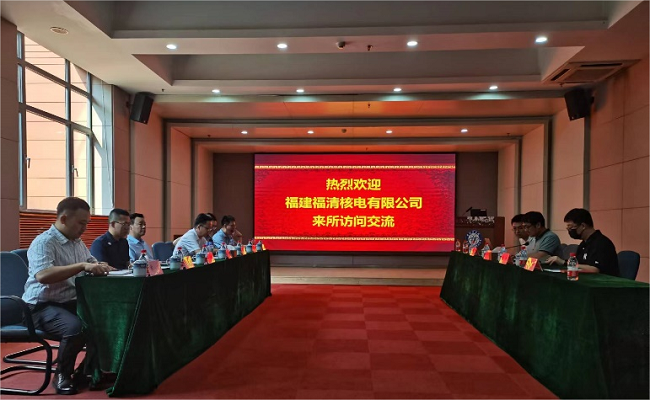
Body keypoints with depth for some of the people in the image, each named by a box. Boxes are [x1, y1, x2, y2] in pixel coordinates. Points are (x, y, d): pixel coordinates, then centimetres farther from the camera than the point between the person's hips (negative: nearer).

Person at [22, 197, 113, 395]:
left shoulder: (78, 242, 11)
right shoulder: (44, 242, -16)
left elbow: (92, 263, 19)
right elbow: (42, 275, -32)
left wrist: (101, 267, -5)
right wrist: (81, 266, -35)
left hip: (71, 302, 8)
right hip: (43, 306, -8)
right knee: (75, 327, -33)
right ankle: (61, 376, -6)